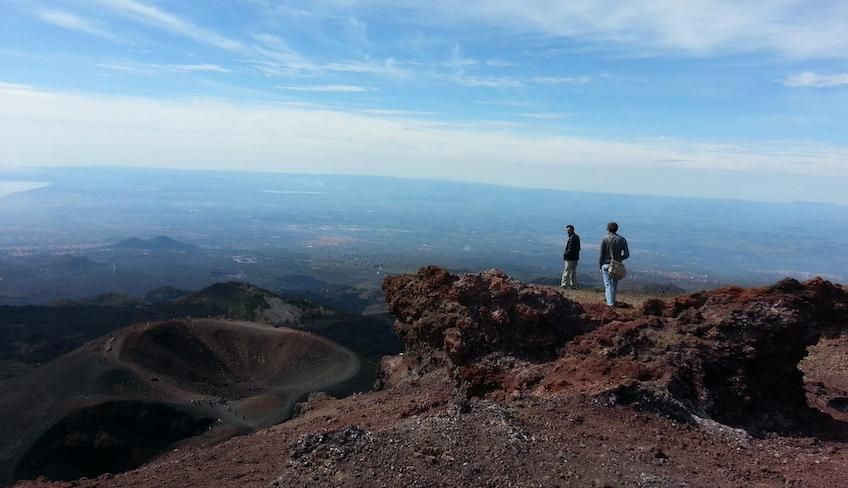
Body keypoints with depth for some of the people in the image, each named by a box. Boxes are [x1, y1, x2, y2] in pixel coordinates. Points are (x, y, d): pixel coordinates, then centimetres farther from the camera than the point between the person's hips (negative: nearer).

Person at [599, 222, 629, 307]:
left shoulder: (604, 239, -7)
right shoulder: (622, 240, 0)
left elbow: (601, 255, -7)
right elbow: (627, 254, -2)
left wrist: (600, 265, 3)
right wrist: (619, 259, 15)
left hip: (606, 265, -2)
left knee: (608, 284, 1)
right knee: (614, 284, 15)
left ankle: (610, 303, -7)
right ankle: (612, 301, 24)